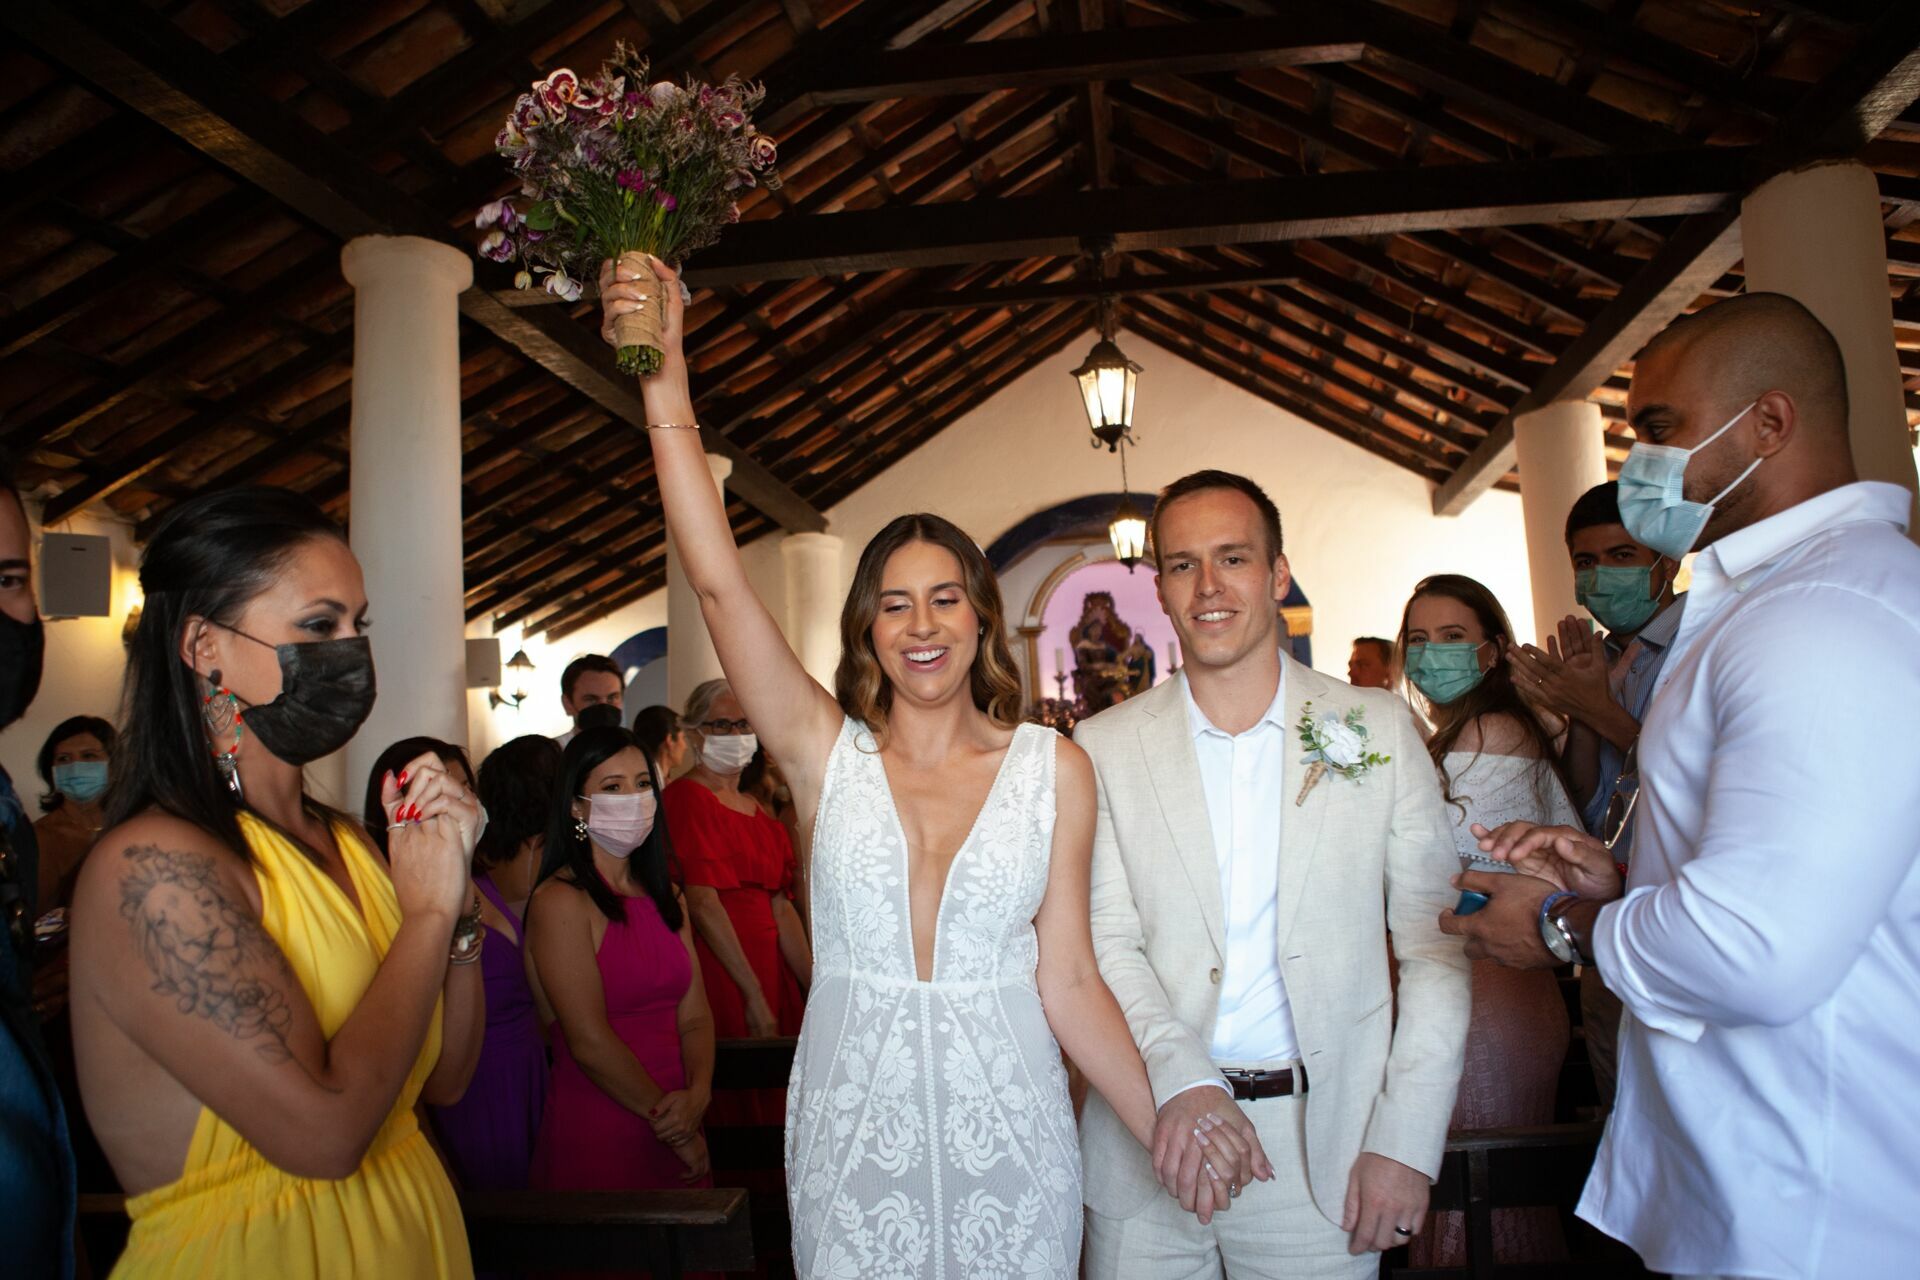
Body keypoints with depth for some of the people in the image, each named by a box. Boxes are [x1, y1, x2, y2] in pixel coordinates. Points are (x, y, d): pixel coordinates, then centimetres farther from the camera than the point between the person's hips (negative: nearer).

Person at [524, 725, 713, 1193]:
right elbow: (589, 1041, -15)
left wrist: (698, 1095, -13)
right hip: (597, 1138, -6)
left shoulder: (666, 898, 11)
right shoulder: (560, 901, -11)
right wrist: (675, 1126, -8)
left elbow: (694, 1017, 6)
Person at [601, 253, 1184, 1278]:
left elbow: (1068, 980, -2)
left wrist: (1169, 1129, -8)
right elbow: (718, 582, -13)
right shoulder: (825, 752, -3)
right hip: (854, 1126, 0)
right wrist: (665, 384, -19)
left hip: (1007, 1127, 0)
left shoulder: (1053, 768, -3)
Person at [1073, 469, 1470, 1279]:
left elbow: (1435, 945, 0)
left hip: (1324, 1147, 0)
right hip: (1150, 1141, 0)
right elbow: (1108, 941, -4)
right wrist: (1180, 1077, -20)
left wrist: (1406, 1143, -6)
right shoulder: (1104, 747, -1)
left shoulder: (1380, 730, 0)